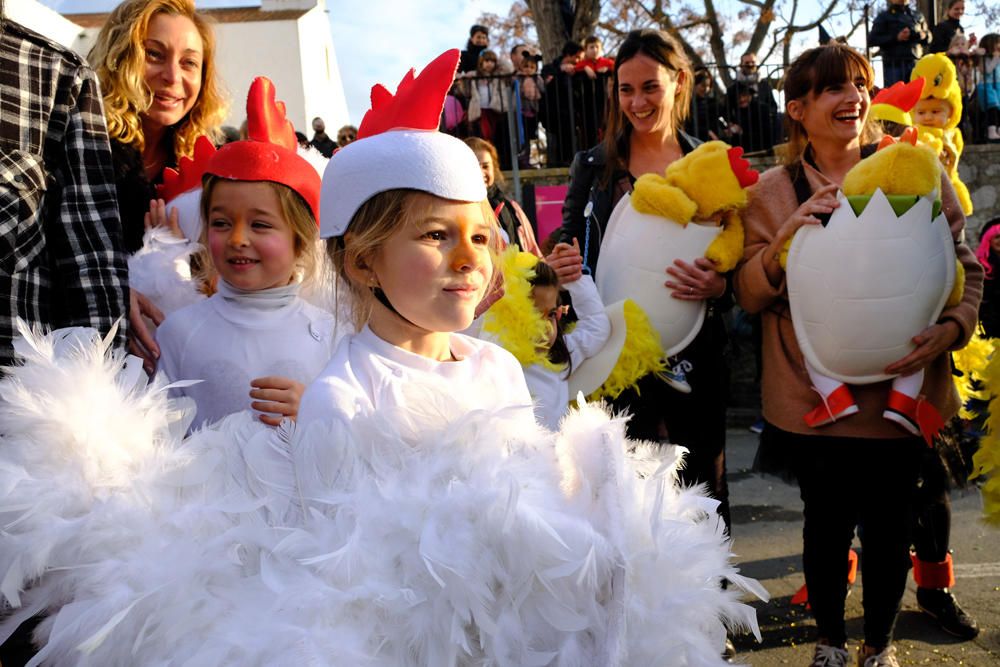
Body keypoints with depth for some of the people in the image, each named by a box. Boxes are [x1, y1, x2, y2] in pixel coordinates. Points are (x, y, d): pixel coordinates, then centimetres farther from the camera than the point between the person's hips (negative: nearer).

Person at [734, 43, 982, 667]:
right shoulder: (773, 193, 1)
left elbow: (967, 268, 4)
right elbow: (750, 295, -2)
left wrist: (951, 327, -15)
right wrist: (785, 237, -19)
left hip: (900, 390, 1)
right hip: (814, 397, 0)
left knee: (889, 526, 11)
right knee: (828, 524, 12)